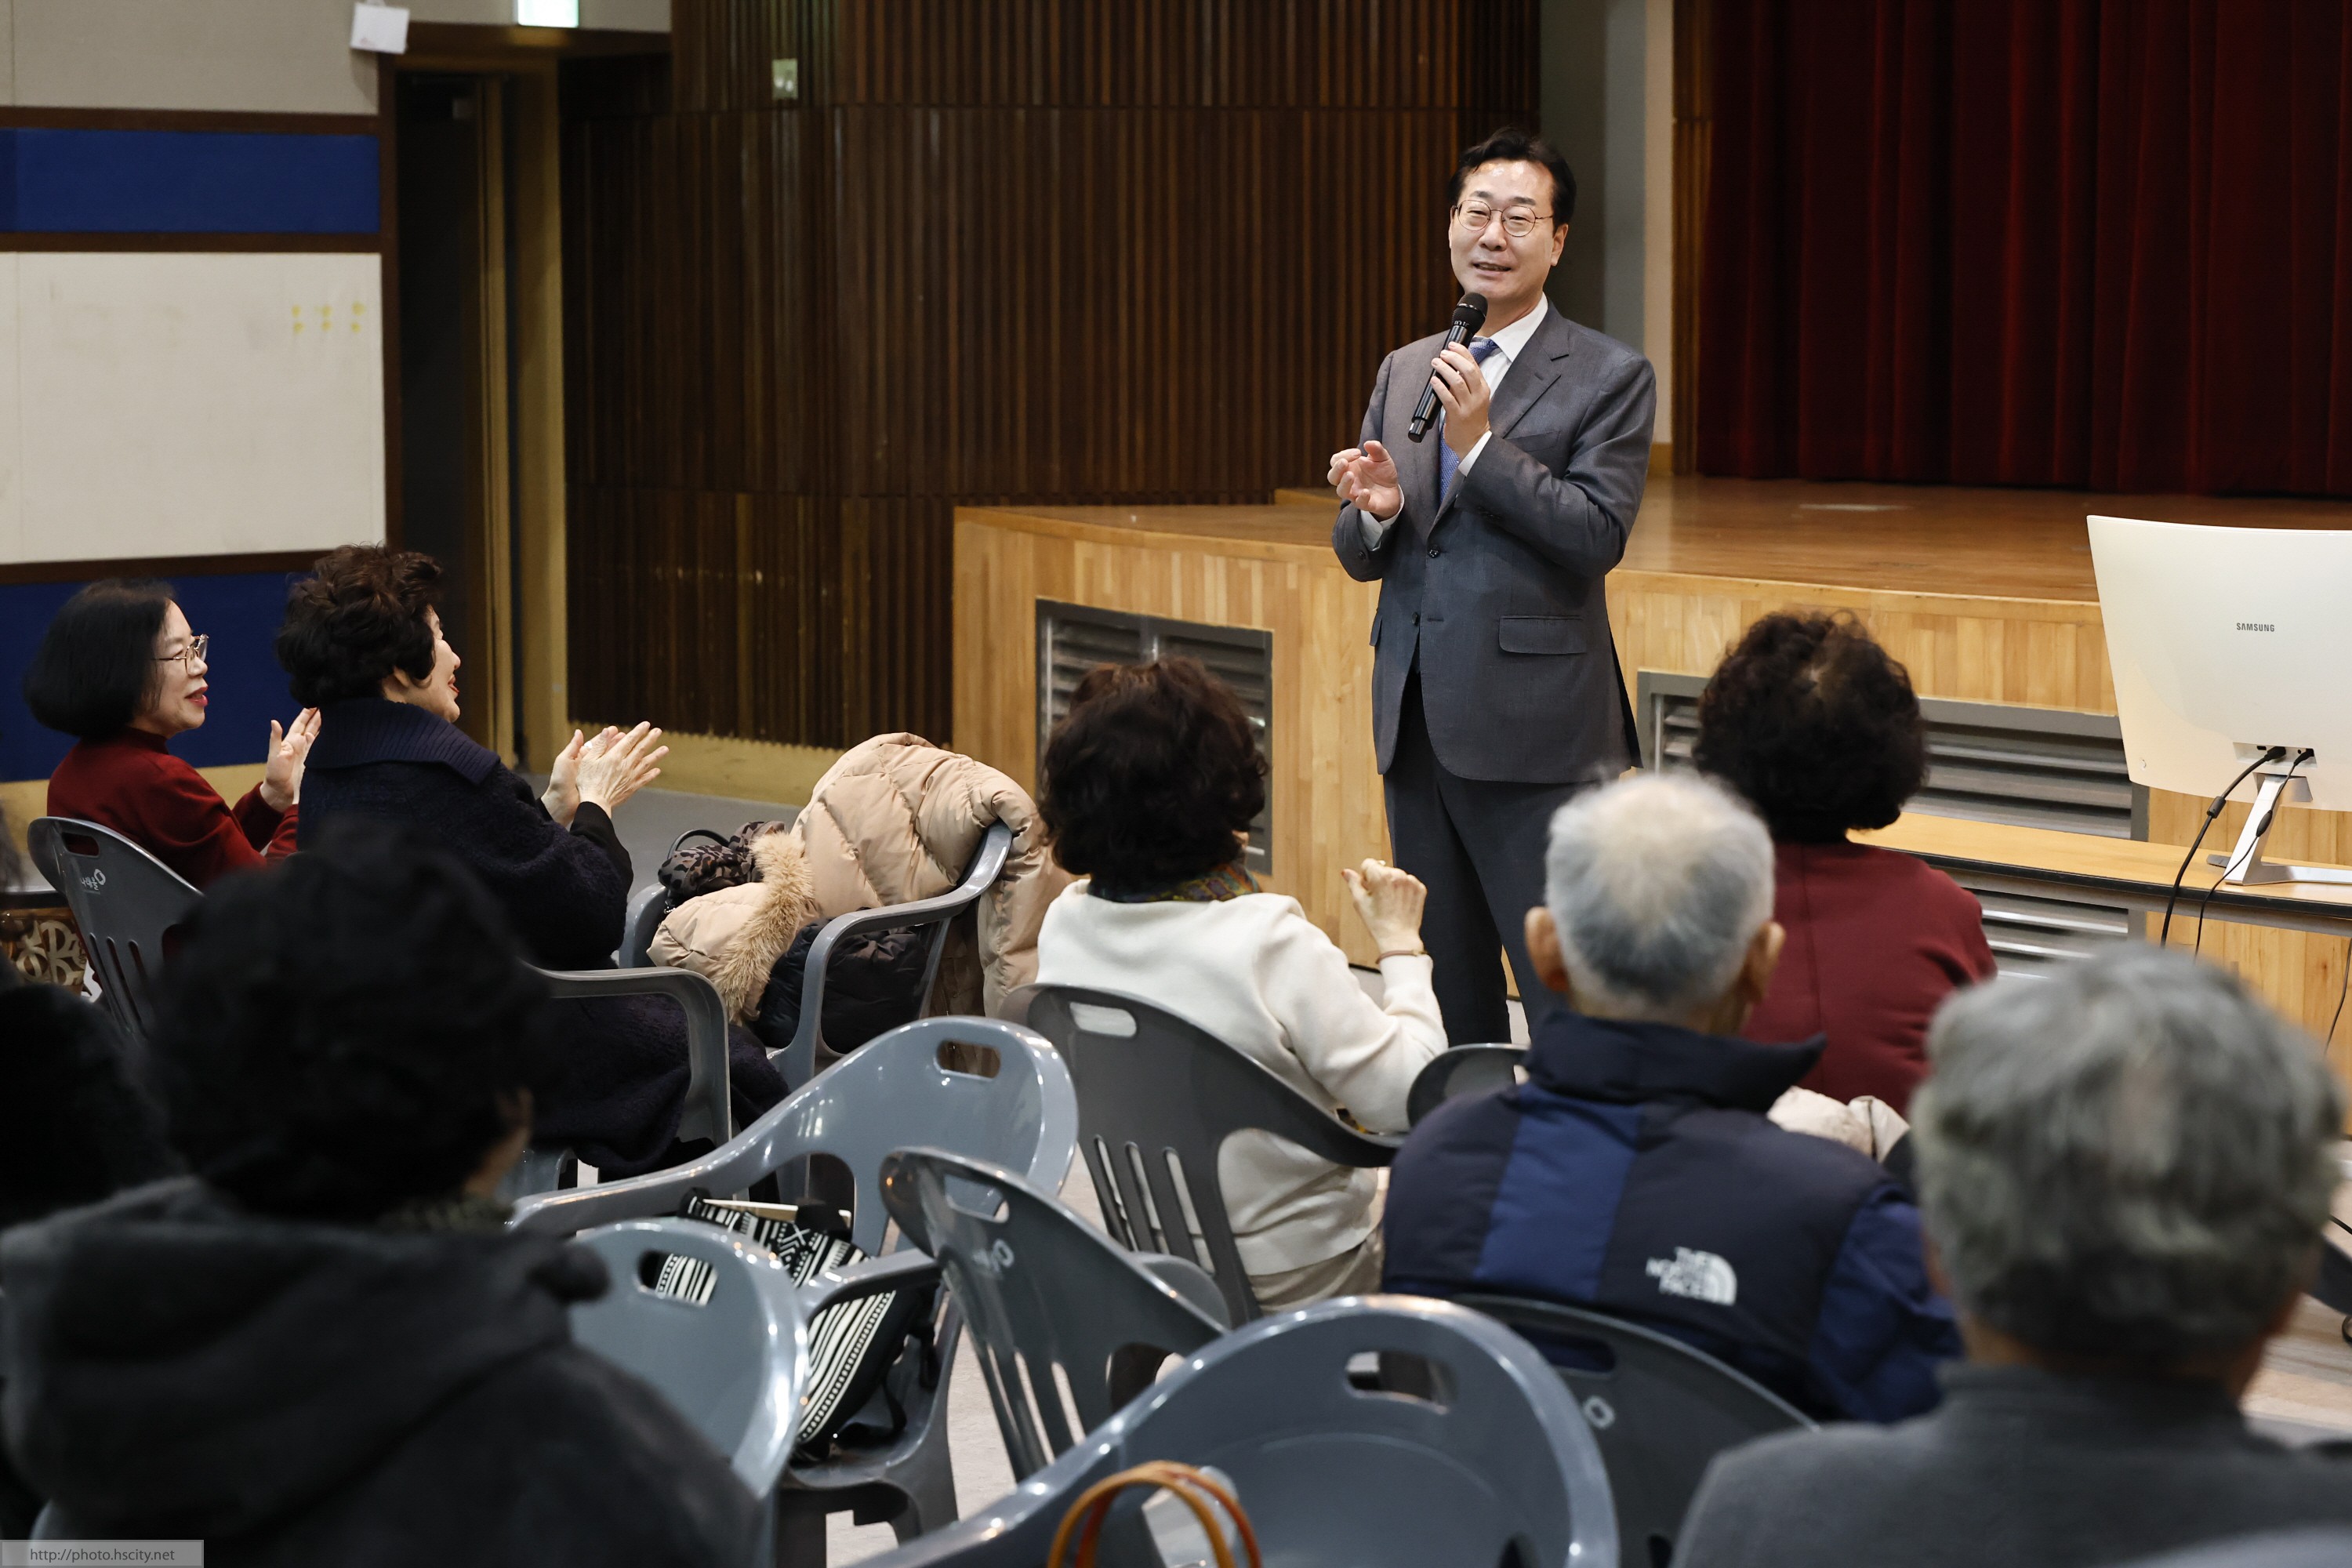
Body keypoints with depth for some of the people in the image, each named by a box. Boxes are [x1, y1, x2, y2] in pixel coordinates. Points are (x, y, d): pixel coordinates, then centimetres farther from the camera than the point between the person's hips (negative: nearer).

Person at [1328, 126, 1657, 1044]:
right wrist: (1374, 511, -8)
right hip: (1418, 726, 6)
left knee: (1568, 1002, -6)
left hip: (1536, 735, -6)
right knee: (1445, 994, 13)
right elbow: (1362, 559, 15)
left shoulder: (1609, 377, -3)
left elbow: (1598, 538, -13)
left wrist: (1481, 444, -18)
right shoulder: (1403, 372, 14)